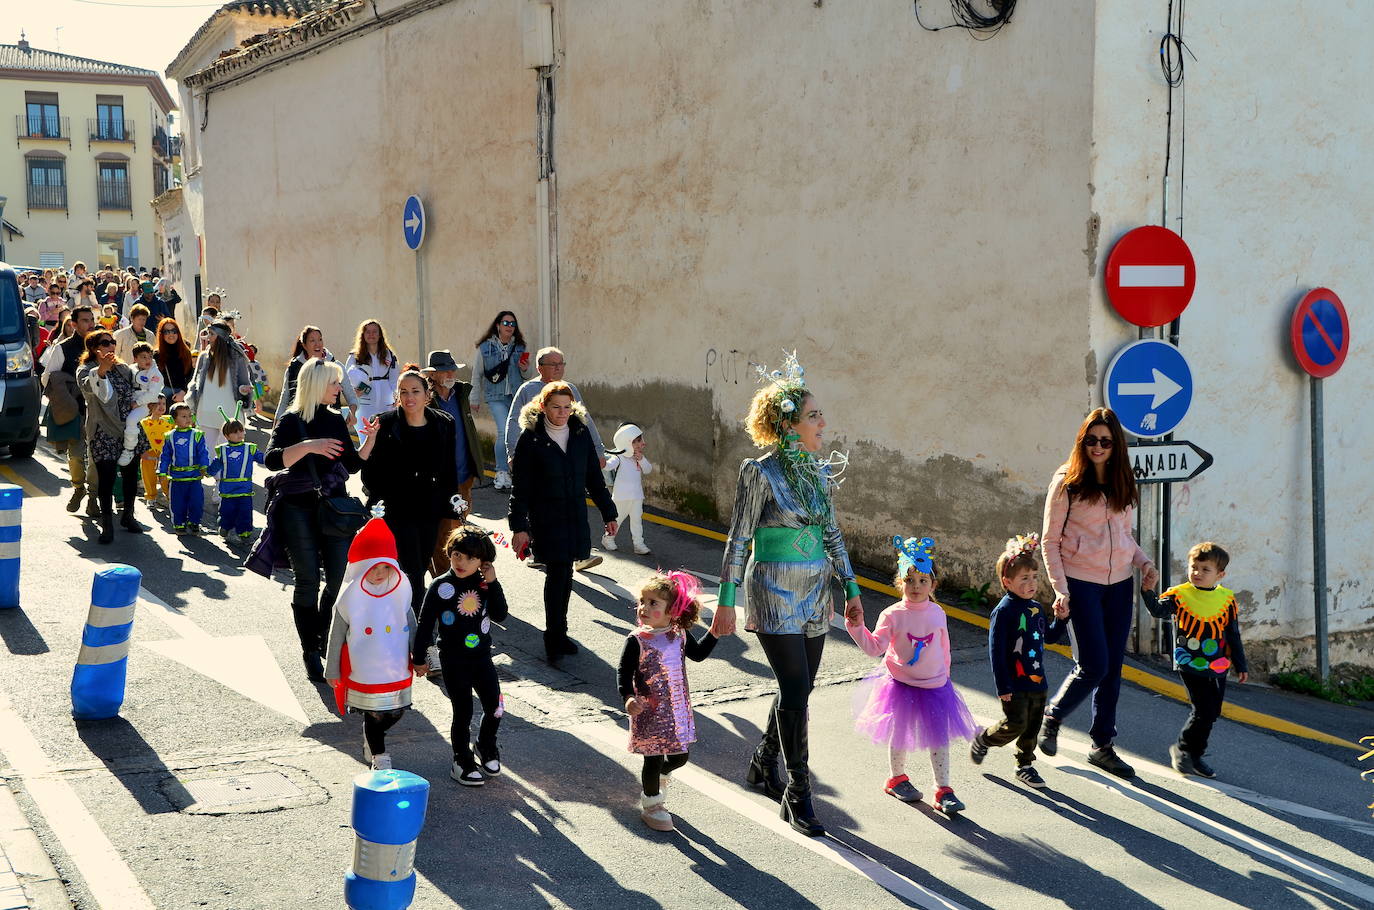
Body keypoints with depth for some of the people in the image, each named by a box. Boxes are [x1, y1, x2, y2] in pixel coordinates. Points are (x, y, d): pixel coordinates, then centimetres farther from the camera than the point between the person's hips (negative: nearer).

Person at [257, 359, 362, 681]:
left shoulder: (336, 420, 11)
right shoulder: (290, 421, -5)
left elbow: (351, 464, 14)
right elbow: (271, 460, -19)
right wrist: (307, 446, -30)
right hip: (299, 510, -4)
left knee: (341, 578, -2)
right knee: (308, 582, 1)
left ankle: (322, 640, 22)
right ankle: (310, 652, 14)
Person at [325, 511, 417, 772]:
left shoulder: (399, 591, -5)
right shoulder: (350, 598, -14)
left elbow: (411, 626, 8)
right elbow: (336, 637, -5)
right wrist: (333, 671, -1)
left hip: (397, 669, 4)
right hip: (364, 673, -4)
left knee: (396, 712, 13)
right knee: (374, 714, 6)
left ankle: (371, 740, 42)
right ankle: (379, 756, 28)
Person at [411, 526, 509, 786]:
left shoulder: (485, 584, 0)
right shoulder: (441, 586, -11)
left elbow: (500, 615, -6)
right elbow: (426, 624, -5)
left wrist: (493, 584, -13)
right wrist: (419, 657, -3)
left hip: (481, 657, 4)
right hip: (454, 662, -3)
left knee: (495, 709, 4)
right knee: (463, 713, 1)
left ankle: (486, 748, 32)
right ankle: (462, 762, 19)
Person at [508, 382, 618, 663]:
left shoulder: (580, 433, 4)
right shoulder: (531, 439, -9)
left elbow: (594, 478, 12)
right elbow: (520, 488, -6)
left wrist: (608, 513, 12)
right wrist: (519, 527, -9)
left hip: (575, 518, 4)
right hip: (546, 519, -4)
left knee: (564, 574, 8)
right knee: (557, 574, -9)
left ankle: (558, 633, 21)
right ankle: (554, 639, 0)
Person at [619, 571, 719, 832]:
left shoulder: (680, 635, 0)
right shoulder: (637, 641, -16)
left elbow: (697, 654, 16)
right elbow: (624, 673, -13)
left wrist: (714, 634, 4)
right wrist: (628, 698, -28)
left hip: (678, 709, 5)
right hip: (649, 710, -5)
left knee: (680, 756, 15)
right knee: (654, 759, 4)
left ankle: (652, 783, 43)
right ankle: (650, 805, 24)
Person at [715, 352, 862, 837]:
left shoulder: (818, 469, 6)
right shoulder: (760, 473, -13)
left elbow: (832, 533, 14)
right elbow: (738, 540, -9)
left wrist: (851, 588, 11)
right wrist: (726, 602, -9)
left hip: (814, 595, 7)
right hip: (775, 595, -7)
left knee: (797, 690, 12)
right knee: (795, 691, -10)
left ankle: (764, 763, 34)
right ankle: (798, 794, 1)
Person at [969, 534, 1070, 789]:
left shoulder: (1037, 608, 8)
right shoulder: (1003, 612, -15)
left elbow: (1049, 637, 23)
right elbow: (996, 651, -16)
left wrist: (1060, 619, 4)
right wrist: (1002, 686, -17)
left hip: (1037, 681, 7)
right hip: (1015, 684, -7)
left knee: (1032, 728, 12)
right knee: (1015, 725, -9)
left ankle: (1025, 766, 28)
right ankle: (982, 741, 17)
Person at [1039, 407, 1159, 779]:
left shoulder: (1122, 484, 10)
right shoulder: (1067, 482, -5)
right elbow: (1050, 541, -5)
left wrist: (1145, 563, 1)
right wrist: (1060, 589, -12)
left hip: (1119, 584, 5)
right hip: (1081, 583, -5)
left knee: (1113, 668, 7)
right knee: (1093, 666, -9)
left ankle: (1103, 745, 20)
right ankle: (1052, 718, 17)